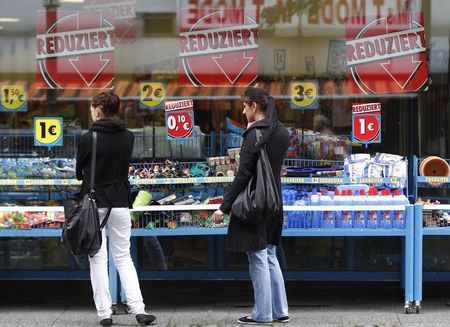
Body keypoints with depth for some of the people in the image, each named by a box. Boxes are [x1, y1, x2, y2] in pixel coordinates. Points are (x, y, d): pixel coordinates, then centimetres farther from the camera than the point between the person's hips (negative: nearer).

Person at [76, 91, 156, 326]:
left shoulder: (88, 139, -11)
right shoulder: (128, 137, 1)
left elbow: (79, 172, 2)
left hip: (94, 204, -3)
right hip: (120, 203, 3)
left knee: (98, 259, 4)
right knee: (124, 258, 10)